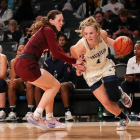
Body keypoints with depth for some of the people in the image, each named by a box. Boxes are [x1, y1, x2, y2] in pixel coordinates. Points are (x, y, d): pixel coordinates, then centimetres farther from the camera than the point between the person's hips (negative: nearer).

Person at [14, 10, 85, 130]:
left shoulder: (46, 31, 23)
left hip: (21, 65, 10)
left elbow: (61, 52, 23)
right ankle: (36, 116, -5)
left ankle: (50, 120, 21)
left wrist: (76, 64, 15)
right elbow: (55, 53, -10)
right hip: (27, 64, -10)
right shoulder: (48, 30, -6)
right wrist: (75, 61, -5)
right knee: (55, 85, 0)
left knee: (49, 88, 20)